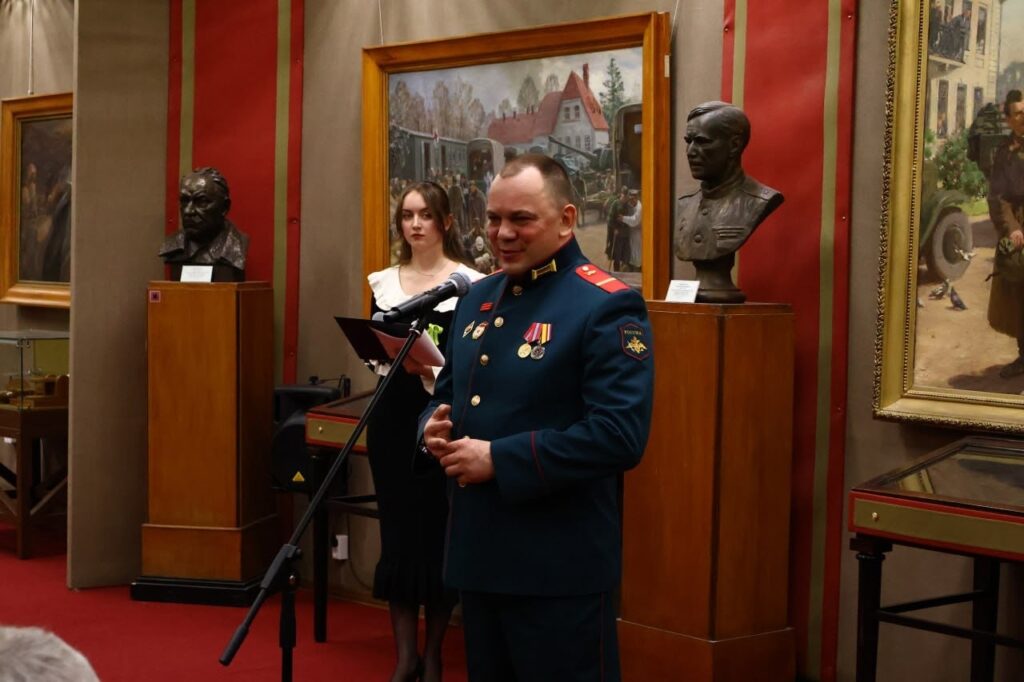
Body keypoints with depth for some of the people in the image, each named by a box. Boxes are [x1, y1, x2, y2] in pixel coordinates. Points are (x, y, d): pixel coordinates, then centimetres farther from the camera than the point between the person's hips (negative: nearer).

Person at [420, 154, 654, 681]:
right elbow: (447, 394, 23)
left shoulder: (608, 307, -13)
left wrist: (498, 460, -22)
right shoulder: (479, 297, 12)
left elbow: (619, 435, -23)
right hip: (479, 554, 8)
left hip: (560, 567, -8)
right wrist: (435, 429, -2)